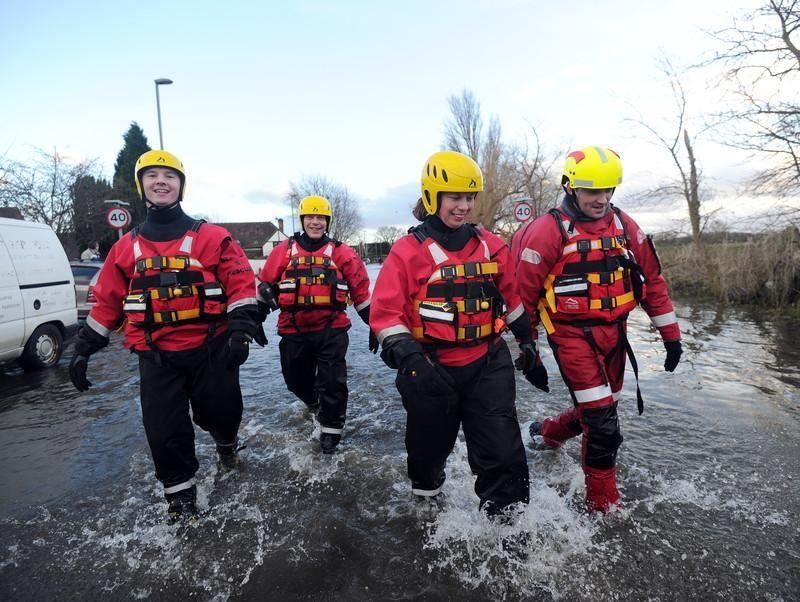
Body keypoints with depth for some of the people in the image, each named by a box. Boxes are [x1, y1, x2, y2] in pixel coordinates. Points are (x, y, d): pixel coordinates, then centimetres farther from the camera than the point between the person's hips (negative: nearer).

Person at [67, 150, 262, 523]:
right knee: (165, 430, 3)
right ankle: (180, 496, 24)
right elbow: (107, 300, 15)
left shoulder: (212, 237, 0)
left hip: (211, 349, -2)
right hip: (156, 357, 2)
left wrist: (241, 328, -18)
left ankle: (226, 443, 44)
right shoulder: (126, 247, 10)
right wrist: (84, 347, 14)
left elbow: (240, 282, -7)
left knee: (219, 412, 7)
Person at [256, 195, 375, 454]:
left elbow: (361, 289, 3)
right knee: (296, 380, 18)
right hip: (294, 331, 3)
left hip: (332, 329, -2)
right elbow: (265, 286, 11)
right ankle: (317, 404, 49)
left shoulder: (341, 253, 0)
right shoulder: (284, 250, 4)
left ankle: (331, 428, 17)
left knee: (332, 382, -4)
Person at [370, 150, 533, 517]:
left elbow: (512, 295, 17)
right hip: (431, 368, -2)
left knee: (501, 449, 0)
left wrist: (525, 336, 20)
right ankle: (425, 491, 49)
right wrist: (407, 356, -23)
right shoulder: (409, 250, -9)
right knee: (430, 442, 18)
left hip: (488, 363, 2)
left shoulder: (491, 246, 4)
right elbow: (385, 312, -11)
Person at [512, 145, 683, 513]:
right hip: (572, 335, -6)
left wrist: (671, 334, 10)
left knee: (597, 411, 19)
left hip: (614, 334, 6)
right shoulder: (547, 231, -12)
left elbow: (652, 279, 11)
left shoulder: (624, 225, 5)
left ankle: (548, 433, 48)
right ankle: (604, 506, 16)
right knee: (603, 425, -6)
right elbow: (524, 295, -10)